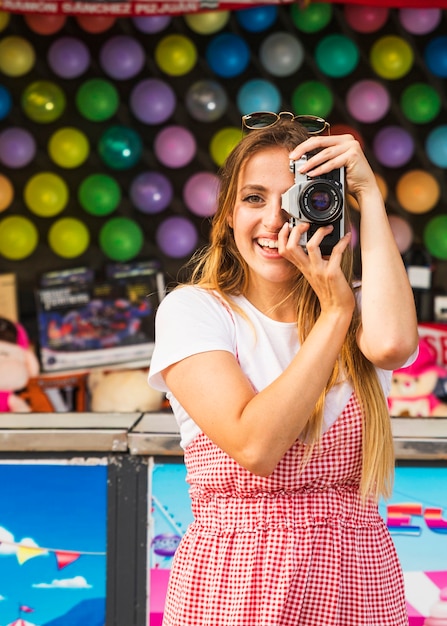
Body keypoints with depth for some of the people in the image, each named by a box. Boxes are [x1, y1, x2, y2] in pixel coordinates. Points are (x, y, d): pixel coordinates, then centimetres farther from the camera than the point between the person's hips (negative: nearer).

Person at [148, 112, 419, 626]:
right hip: (236, 583, -2)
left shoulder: (360, 309, 4)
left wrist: (368, 193, -13)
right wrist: (334, 313, -14)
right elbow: (255, 445, -18)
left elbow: (393, 343, -22)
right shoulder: (191, 309, -5)